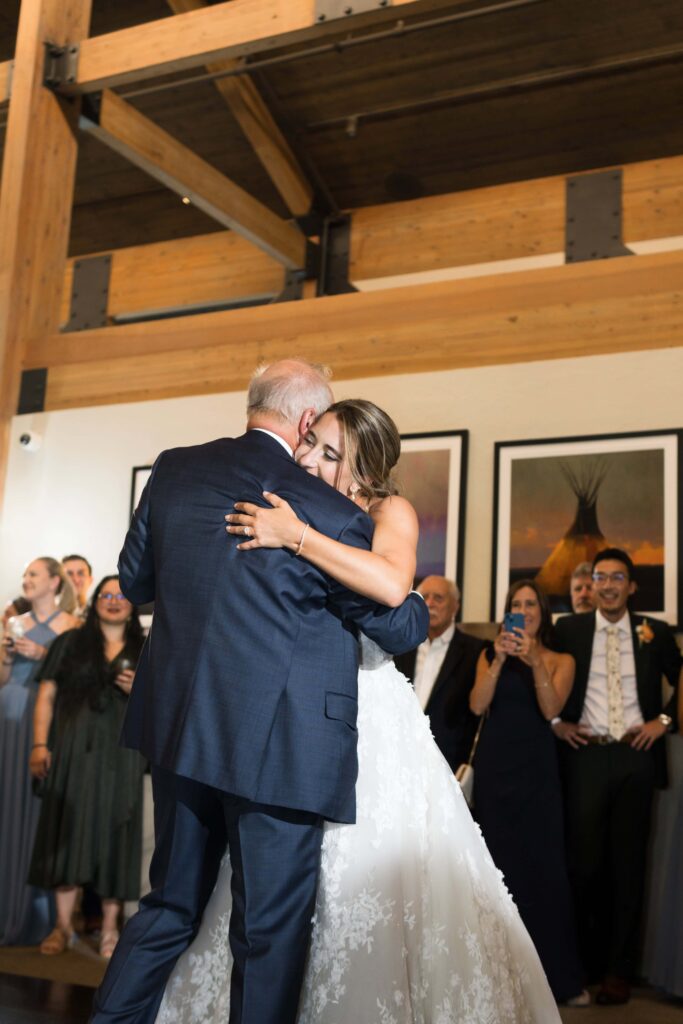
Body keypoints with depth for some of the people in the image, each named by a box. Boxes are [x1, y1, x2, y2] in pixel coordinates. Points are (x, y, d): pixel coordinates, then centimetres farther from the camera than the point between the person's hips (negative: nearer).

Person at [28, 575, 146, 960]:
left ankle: (110, 927, 6)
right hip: (74, 750, 0)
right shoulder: (71, 643, 10)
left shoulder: (145, 651, 11)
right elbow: (47, 696, 5)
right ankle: (64, 925, 7)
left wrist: (136, 691, -10)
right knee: (69, 828, -2)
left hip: (120, 754, 0)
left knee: (113, 832, -1)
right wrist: (40, 745, -5)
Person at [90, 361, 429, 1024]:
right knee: (270, 933, 9)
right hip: (275, 745, -6)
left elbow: (134, 580, 13)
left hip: (181, 731, 6)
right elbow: (396, 627, -2)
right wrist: (430, 603, 19)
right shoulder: (325, 509, -15)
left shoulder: (175, 470, 0)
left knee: (170, 904, 22)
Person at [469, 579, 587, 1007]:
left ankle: (559, 974, 4)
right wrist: (499, 659, -17)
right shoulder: (489, 656, 8)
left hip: (537, 769, -1)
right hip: (494, 767, 1)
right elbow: (477, 705, -7)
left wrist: (535, 661, -22)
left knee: (544, 867, -4)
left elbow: (551, 710, -11)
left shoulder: (560, 660, 5)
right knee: (501, 866, 4)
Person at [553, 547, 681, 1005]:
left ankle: (619, 970, 14)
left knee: (628, 863, 5)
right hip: (586, 755, 0)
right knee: (585, 861, 3)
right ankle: (591, 959, 22)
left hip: (635, 757, 0)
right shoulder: (568, 629, 5)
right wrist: (557, 722, -1)